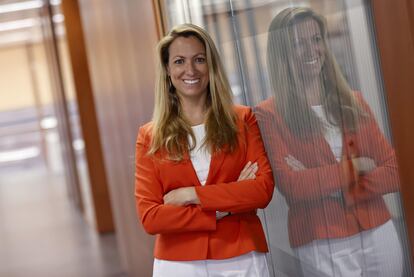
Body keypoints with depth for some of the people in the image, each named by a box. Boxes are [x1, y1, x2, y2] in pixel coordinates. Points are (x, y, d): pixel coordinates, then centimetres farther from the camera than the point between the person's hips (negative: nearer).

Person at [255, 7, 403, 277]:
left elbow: (394, 171, 1)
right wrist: (355, 166, -8)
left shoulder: (353, 102, 7)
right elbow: (291, 186, -16)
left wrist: (322, 184, -12)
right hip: (323, 247, -4)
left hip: (380, 235, 4)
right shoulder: (269, 114, -6)